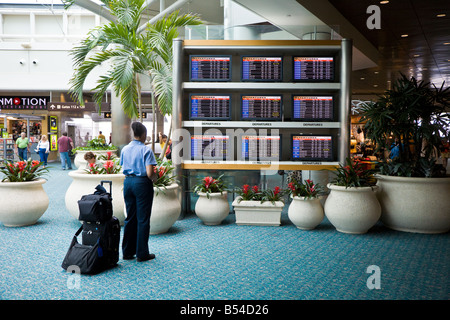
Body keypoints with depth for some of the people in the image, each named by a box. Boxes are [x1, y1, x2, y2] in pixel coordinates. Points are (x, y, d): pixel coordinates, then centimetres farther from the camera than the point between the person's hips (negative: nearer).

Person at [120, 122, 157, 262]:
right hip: (142, 183, -6)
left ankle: (127, 252, 21)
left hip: (128, 182, 6)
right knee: (143, 219, 3)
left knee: (130, 217, 14)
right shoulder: (146, 150, -12)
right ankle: (142, 254, 9)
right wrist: (151, 180, 1)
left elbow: (123, 168, 9)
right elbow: (149, 173, -17)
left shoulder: (125, 149, 6)